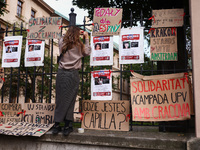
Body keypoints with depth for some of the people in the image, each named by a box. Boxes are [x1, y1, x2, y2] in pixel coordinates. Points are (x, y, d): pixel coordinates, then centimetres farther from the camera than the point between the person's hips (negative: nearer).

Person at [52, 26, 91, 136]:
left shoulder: (62, 42, 9)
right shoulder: (79, 45, 1)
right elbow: (87, 52, 16)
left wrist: (70, 32, 36)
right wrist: (87, 39, 22)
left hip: (61, 73, 3)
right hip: (72, 74, -3)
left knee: (60, 99, 7)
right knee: (69, 100, 2)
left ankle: (57, 125, 10)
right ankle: (67, 126, 6)